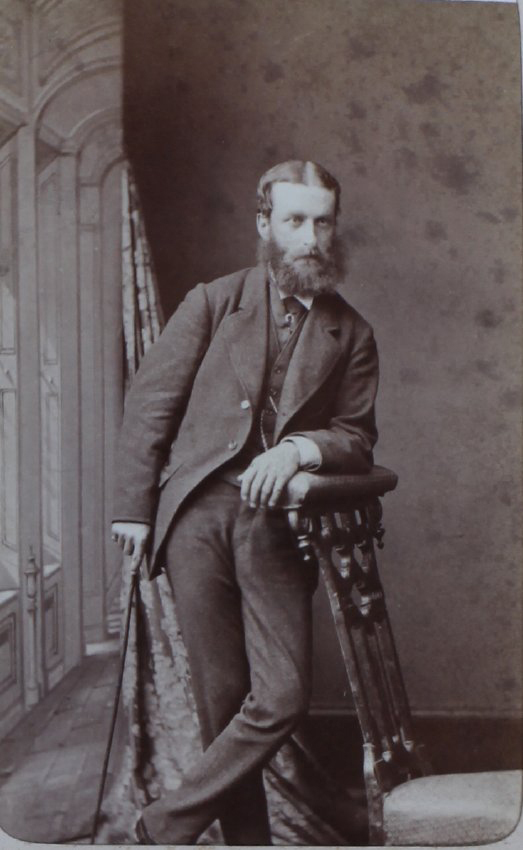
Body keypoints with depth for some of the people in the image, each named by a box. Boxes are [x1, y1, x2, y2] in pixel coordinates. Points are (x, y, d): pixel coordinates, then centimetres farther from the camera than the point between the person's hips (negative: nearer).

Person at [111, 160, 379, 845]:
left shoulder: (351, 334, 13)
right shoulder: (213, 301, 8)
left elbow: (358, 436, 10)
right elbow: (150, 402, 6)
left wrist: (300, 447, -12)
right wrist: (133, 507, 0)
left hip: (277, 524, 2)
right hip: (198, 511, -1)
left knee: (283, 697, -8)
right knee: (221, 697, 3)